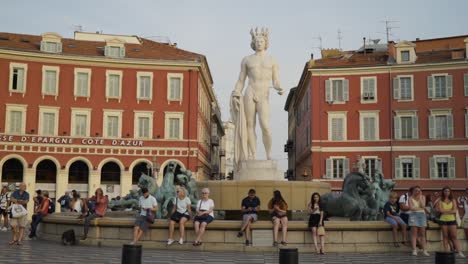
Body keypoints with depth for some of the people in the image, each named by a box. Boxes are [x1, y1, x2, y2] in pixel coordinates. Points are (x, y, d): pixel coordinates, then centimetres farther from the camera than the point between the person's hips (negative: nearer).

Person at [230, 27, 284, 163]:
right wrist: (235, 96, -3)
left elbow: (276, 82, 8)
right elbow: (240, 81, 10)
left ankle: (269, 156, -7)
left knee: (265, 126, -17)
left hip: (263, 97, -1)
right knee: (250, 125, -3)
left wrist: (279, 89, -15)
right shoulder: (246, 60, 11)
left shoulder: (272, 60, 11)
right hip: (249, 94, 1)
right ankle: (253, 156, 1)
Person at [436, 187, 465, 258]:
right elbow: (440, 210, -7)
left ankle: (459, 252, -7)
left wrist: (445, 211, -8)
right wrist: (450, 210, -4)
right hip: (443, 220, 0)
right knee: (445, 237, 1)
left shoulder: (453, 200, 8)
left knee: (454, 236, -4)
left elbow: (455, 211, -3)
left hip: (452, 220, 0)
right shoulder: (440, 201, 5)